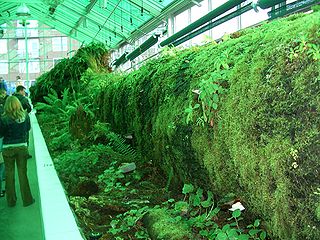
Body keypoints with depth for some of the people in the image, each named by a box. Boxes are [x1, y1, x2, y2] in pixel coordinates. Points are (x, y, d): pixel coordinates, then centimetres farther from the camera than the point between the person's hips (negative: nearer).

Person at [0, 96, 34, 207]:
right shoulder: (25, 115, -7)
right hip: (22, 147, 2)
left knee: (9, 173, 11)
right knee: (22, 172, 11)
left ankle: (11, 200, 20)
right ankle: (27, 199, 18)